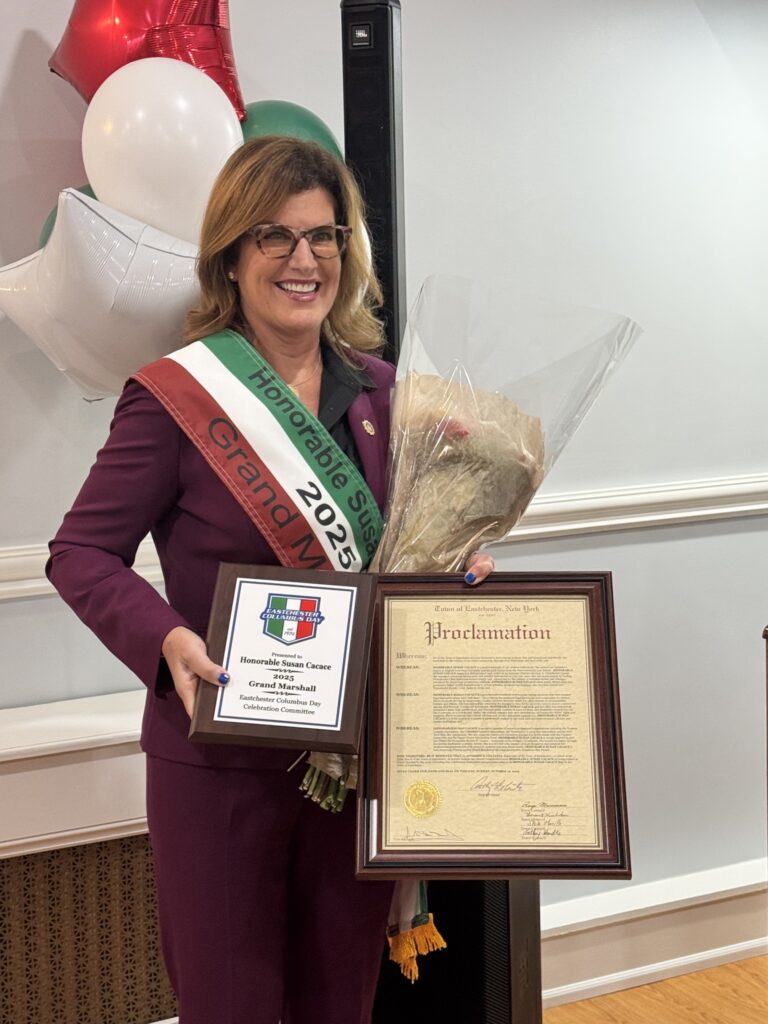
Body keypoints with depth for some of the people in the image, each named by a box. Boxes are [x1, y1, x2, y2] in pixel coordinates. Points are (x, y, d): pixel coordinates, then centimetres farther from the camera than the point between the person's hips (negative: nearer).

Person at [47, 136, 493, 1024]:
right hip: (221, 759, -4)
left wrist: (460, 562, -5)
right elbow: (81, 555, -9)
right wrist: (166, 638, -26)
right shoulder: (174, 395, -11)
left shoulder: (377, 391, 5)